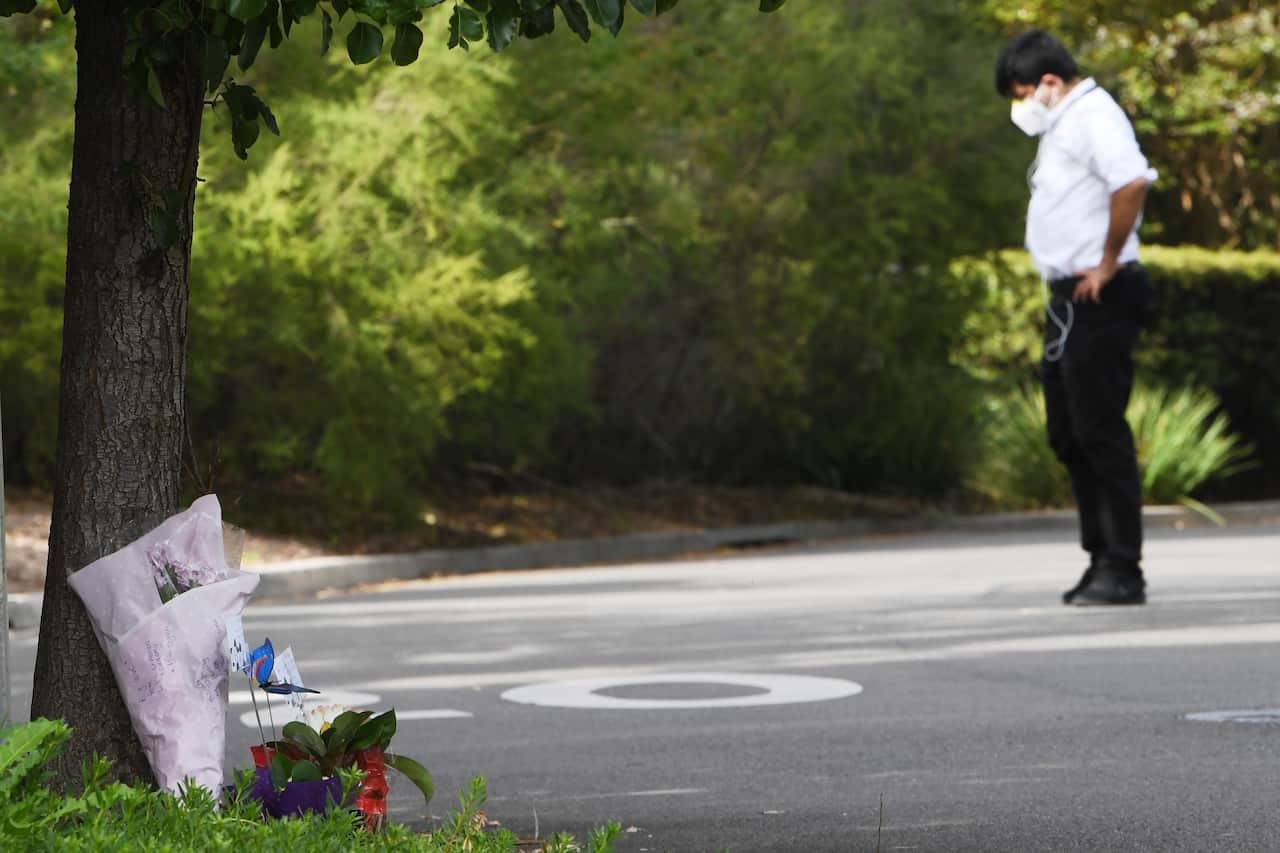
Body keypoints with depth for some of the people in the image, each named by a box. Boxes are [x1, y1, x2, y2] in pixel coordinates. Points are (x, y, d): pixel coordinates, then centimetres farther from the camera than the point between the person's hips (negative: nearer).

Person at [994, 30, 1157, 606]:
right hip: (1069, 299, 11)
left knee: (1100, 431, -9)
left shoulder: (1092, 116, -13)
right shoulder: (1063, 126, 19)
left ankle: (1123, 571, -6)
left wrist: (1107, 265, -22)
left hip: (1099, 298, -11)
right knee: (1068, 434, 13)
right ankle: (1102, 560, 19)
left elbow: (1132, 183, -30)